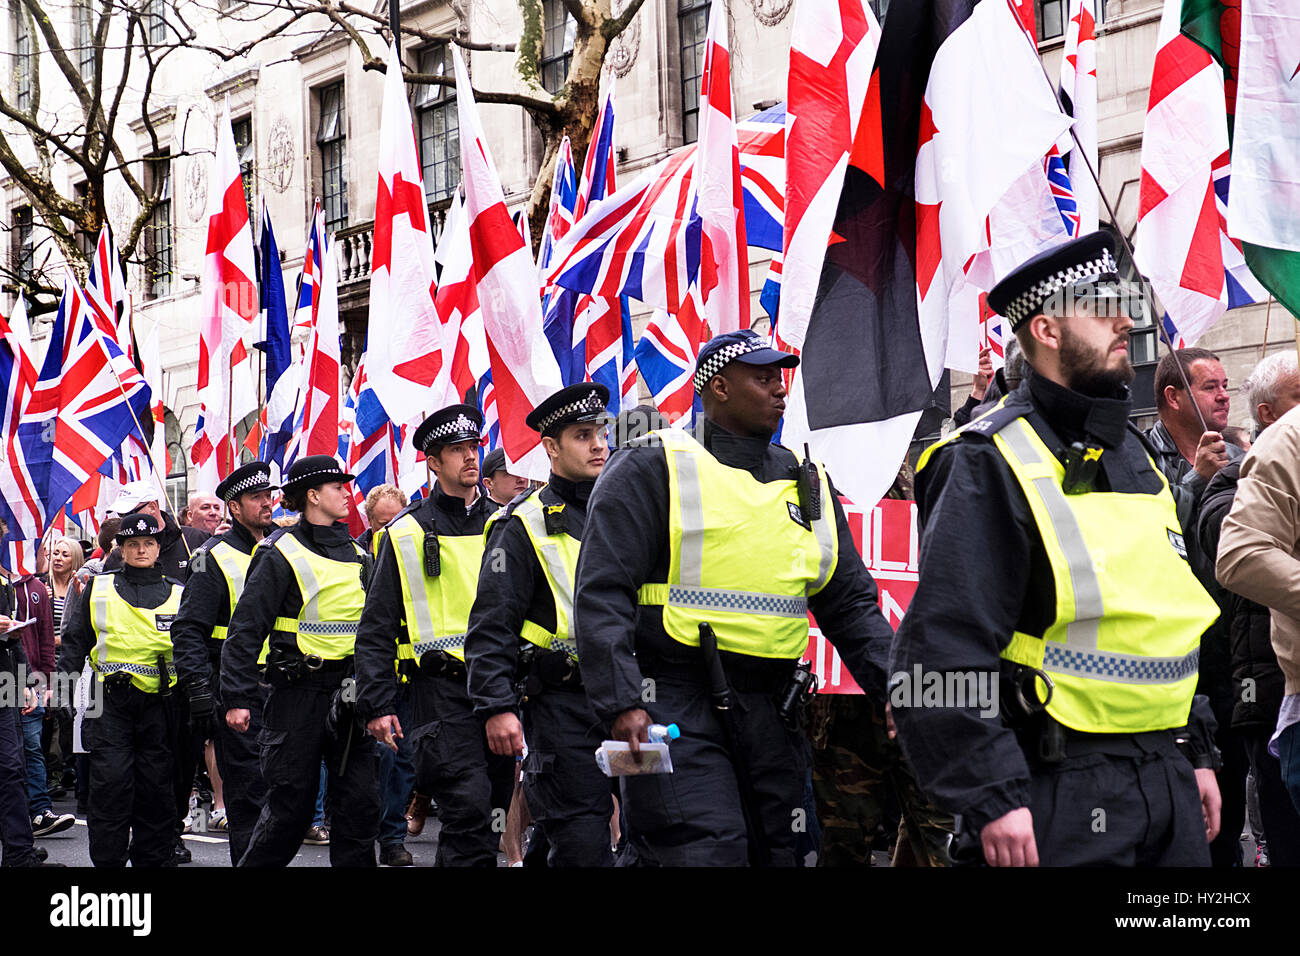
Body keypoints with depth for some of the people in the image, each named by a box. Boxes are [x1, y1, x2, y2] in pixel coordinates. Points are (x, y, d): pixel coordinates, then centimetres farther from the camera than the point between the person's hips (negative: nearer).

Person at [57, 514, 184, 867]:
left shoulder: (176, 594, 12)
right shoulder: (99, 589, 10)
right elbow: (75, 641, 12)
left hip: (160, 703, 1)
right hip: (111, 701, -1)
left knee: (156, 785, 3)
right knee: (111, 782, -8)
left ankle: (154, 858, 12)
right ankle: (107, 859, -1)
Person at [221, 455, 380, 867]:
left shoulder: (357, 556, 15)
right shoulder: (281, 553, -5)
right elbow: (246, 628, -8)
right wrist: (238, 697, -14)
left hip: (350, 691, 6)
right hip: (299, 690, -5)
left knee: (360, 802, 1)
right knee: (291, 803, -1)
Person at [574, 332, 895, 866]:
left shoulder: (808, 483, 17)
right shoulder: (653, 467, -2)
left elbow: (850, 603, 18)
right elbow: (601, 594, -9)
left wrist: (894, 689, 2)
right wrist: (622, 704, -20)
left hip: (771, 712, 6)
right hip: (676, 702, -6)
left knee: (777, 853, 8)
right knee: (706, 853, -18)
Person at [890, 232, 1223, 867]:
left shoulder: (1132, 454, 16)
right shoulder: (990, 463, -11)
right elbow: (944, 644, -18)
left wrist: (1197, 753, 19)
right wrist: (992, 797, -23)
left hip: (1166, 776, 8)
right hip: (1060, 789, -8)